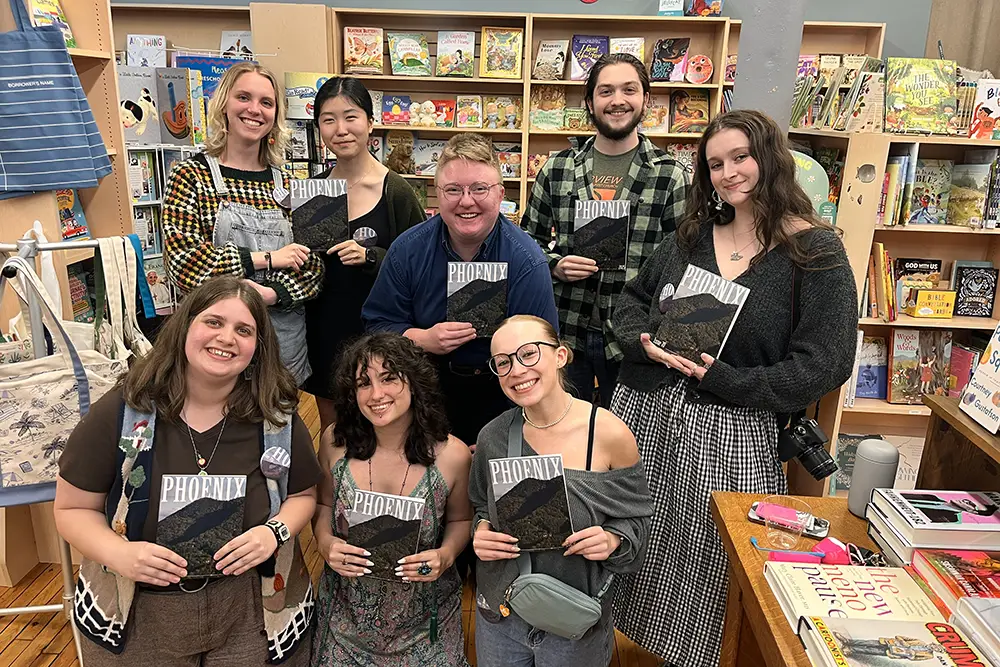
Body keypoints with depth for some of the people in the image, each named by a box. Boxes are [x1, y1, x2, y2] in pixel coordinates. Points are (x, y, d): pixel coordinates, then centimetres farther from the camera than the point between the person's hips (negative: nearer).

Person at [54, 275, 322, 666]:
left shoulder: (277, 418, -9)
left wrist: (275, 532, -16)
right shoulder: (120, 411, -12)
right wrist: (118, 554, -22)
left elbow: (303, 494, 5)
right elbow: (72, 508, -3)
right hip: (139, 615, 0)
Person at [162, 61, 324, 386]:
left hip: (286, 339, 3)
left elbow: (312, 268, 3)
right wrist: (266, 259, -13)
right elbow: (183, 261, -13)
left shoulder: (287, 186, 7)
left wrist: (270, 294, -15)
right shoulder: (191, 175, -2)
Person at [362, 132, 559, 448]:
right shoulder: (408, 250, -10)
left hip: (498, 393, -2)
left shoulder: (527, 262, -19)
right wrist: (423, 339, -23)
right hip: (427, 387, 2)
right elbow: (378, 323, -3)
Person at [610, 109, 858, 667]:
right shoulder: (692, 237, 8)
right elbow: (632, 299, 15)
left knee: (708, 560, 7)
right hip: (647, 412, 5)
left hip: (733, 432, -4)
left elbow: (826, 364, -12)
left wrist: (724, 380, -17)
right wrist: (646, 341, -8)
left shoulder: (816, 253, -7)